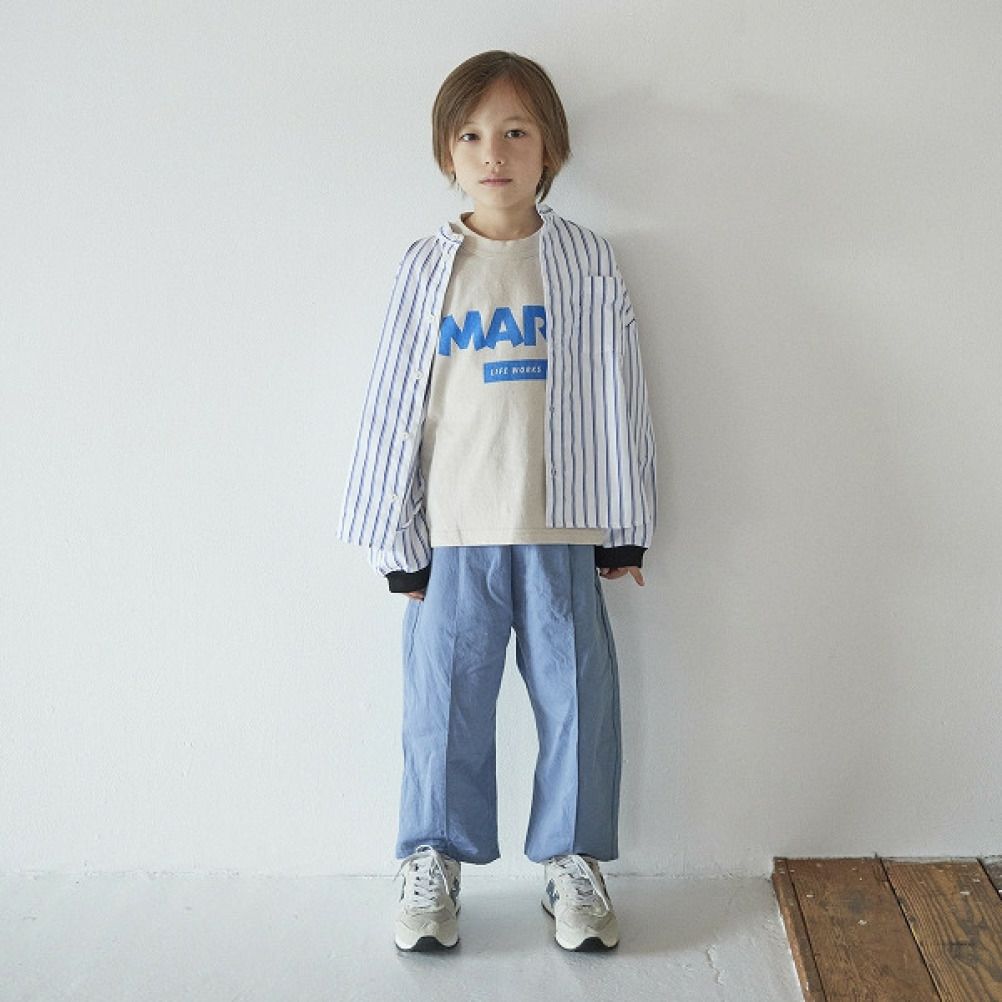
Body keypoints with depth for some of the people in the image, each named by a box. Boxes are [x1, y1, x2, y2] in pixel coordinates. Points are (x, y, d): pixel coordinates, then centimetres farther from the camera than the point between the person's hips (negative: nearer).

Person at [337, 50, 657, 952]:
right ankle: (434, 860, 28)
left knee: (576, 696, 9)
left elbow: (618, 397, 3)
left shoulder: (586, 262, 2)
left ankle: (572, 858, 28)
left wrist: (625, 527, 3)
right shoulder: (427, 268, 2)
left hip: (561, 529, 0)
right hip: (453, 533, 0)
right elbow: (394, 405, 2)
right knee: (443, 697, 9)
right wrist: (397, 539, 1)